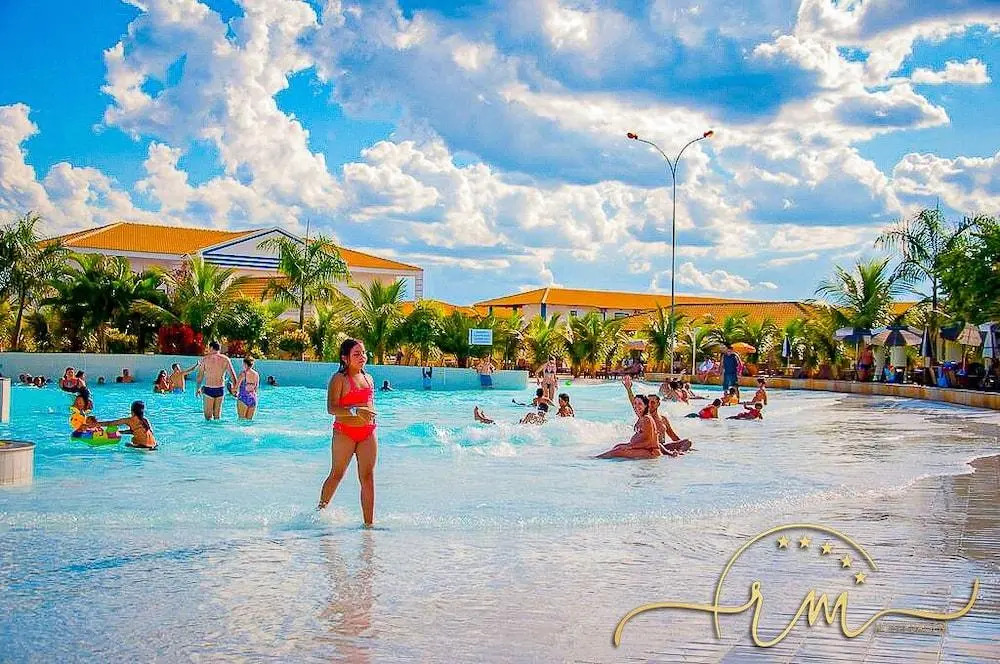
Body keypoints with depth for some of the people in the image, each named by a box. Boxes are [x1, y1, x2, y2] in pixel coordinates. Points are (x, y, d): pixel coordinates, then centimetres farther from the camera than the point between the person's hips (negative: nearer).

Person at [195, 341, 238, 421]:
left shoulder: (206, 359, -1)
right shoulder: (225, 359, 2)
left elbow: (200, 376, 2)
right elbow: (232, 375, 1)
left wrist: (198, 388, 13)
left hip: (209, 389, -2)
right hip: (220, 389, 2)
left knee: (208, 415, 1)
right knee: (217, 414, 13)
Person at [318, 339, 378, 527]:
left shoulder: (368, 378, 14)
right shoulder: (339, 379, -7)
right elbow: (332, 408, -17)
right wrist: (354, 411, -27)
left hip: (368, 432, 5)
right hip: (345, 432, -5)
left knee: (368, 477, 1)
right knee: (337, 474, 5)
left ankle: (369, 523, 3)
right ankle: (320, 511, 26)